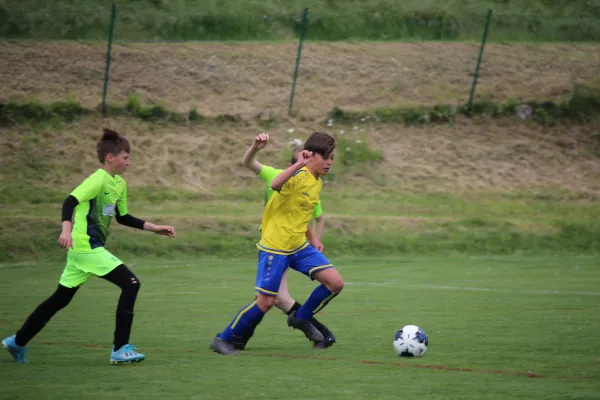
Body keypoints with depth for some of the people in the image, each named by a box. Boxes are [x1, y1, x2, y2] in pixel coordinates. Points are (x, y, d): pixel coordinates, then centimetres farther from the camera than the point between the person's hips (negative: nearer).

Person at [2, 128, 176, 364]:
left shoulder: (119, 184, 15)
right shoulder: (98, 180, -14)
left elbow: (123, 217, 26)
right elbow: (71, 201, -25)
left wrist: (153, 228, 21)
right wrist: (67, 229, -41)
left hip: (86, 249, 10)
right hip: (86, 247, -10)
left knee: (61, 299, 17)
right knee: (131, 284, -14)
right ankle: (120, 349, -14)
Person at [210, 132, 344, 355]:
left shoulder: (317, 183, 10)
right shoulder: (298, 176, -17)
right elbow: (275, 185, -40)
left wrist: (312, 237, 20)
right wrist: (299, 165, -44)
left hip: (299, 247, 8)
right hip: (275, 247, -8)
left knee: (335, 283, -4)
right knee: (266, 302, -7)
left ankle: (301, 319, 18)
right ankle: (223, 340, 10)